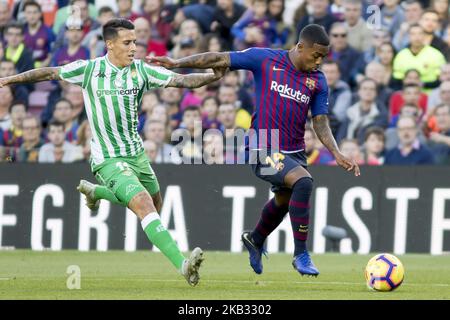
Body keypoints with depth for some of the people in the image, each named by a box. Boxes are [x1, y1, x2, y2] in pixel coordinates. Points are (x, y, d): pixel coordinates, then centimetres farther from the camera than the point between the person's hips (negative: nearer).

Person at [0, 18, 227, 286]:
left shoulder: (141, 70, -2)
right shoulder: (89, 69, -8)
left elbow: (180, 80, -11)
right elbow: (50, 73, 6)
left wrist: (212, 76, -27)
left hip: (137, 153, 6)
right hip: (109, 160, -6)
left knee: (155, 206, 22)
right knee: (144, 204, -23)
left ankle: (94, 191, 46)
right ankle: (182, 264, -33)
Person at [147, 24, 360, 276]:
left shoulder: (318, 81, 2)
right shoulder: (265, 59, -8)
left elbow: (321, 123, 5)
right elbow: (221, 60, -3)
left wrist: (338, 155, -9)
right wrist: (177, 64, -4)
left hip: (295, 152, 6)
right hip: (264, 150, -6)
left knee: (284, 202, 24)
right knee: (303, 182, -27)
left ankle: (255, 241, 56)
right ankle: (301, 255, -18)